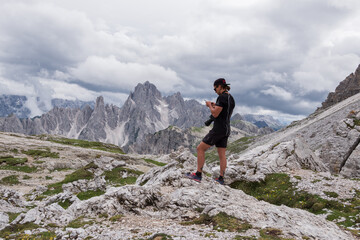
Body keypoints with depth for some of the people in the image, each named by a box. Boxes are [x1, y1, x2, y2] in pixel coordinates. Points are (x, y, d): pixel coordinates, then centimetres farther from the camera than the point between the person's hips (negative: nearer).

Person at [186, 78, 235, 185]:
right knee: (222, 155, 11)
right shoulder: (231, 98, 13)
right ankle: (221, 178, 16)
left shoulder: (222, 97, -15)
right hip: (226, 129, 9)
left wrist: (209, 105, -1)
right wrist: (215, 106, 17)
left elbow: (215, 114, -19)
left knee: (200, 148, -2)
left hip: (218, 129, -9)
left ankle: (198, 175, -1)